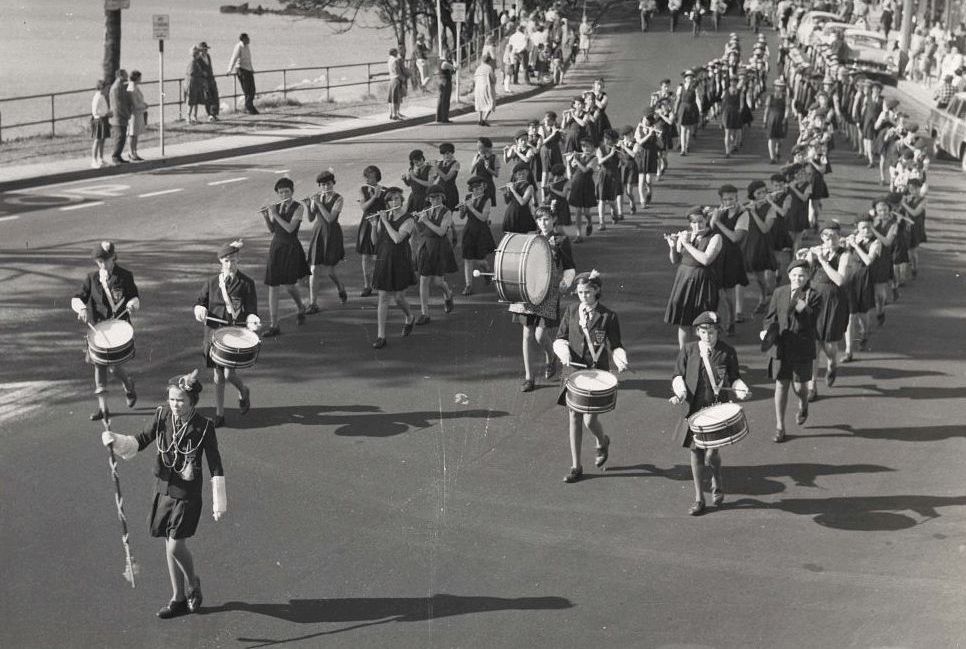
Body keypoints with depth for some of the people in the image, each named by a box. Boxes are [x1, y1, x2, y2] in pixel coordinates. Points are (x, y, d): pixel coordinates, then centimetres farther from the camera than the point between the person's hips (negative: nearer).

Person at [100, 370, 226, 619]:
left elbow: (215, 467, -10)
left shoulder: (204, 427, -15)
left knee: (176, 546, -10)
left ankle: (192, 583, 21)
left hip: (187, 494, -5)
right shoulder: (162, 416, -5)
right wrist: (116, 441, -17)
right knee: (169, 546, 12)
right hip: (164, 488, 5)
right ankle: (179, 599, 26)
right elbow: (139, 442, 4)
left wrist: (219, 504, -9)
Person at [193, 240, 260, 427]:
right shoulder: (212, 282, 6)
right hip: (214, 332, 3)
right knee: (217, 376, 6)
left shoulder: (246, 283, -3)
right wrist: (200, 310, -12)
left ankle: (243, 392, 23)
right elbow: (200, 302, 11)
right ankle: (219, 414, 18)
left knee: (229, 373, -12)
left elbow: (251, 310, -3)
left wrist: (252, 321, -25)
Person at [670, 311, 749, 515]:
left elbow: (734, 378, 9)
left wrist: (741, 390, -10)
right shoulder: (688, 350, 2)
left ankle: (717, 482, 23)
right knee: (696, 452, 8)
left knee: (711, 453, -11)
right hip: (694, 409, 2)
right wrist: (680, 393, -11)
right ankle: (699, 498, 21)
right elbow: (678, 376, 7)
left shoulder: (727, 352, 0)